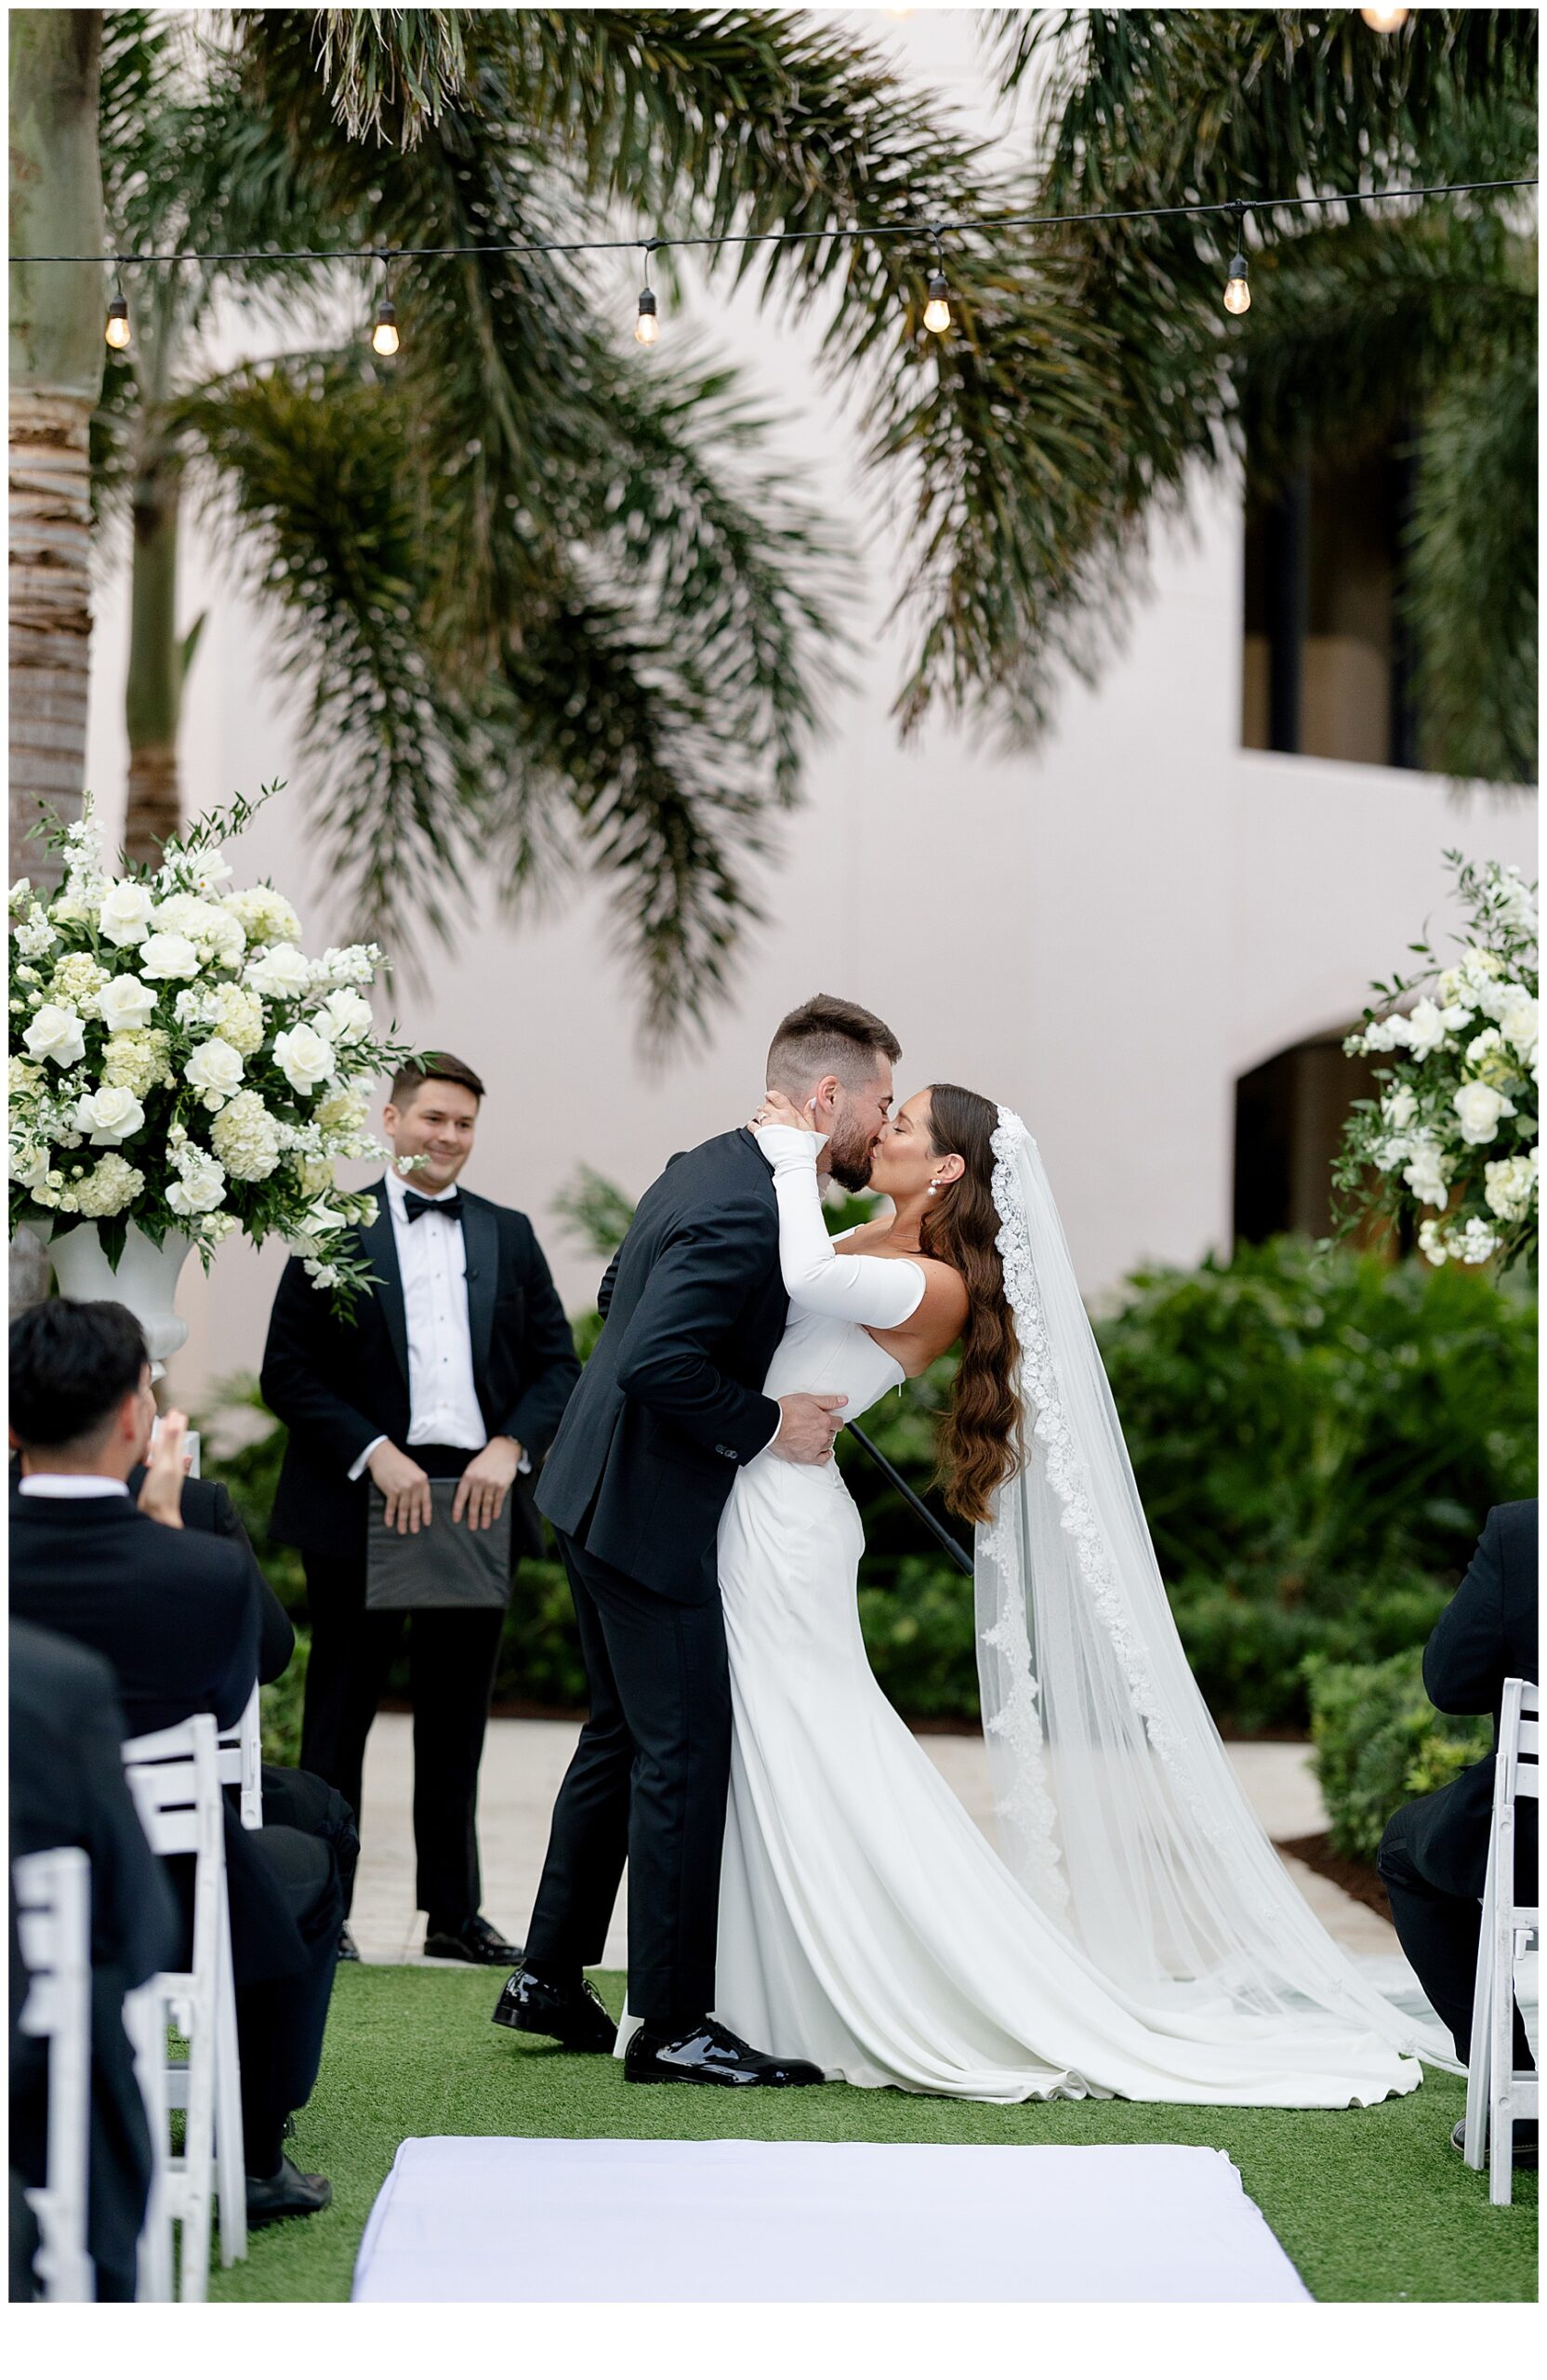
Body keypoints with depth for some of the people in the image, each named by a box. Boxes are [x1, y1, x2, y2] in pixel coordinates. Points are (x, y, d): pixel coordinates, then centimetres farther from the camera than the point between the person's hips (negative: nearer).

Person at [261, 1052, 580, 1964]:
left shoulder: (509, 1234, 13)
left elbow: (558, 1364, 10)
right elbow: (289, 1372, -4)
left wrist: (511, 1447, -7)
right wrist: (375, 1454, -15)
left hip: (478, 1496, 4)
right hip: (361, 1501, -3)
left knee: (458, 1718, 9)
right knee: (340, 1715, 2)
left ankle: (454, 1911, 17)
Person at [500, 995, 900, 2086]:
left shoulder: (712, 1168, 8)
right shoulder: (746, 1212, -24)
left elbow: (622, 1296, 20)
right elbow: (656, 1361, -32)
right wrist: (763, 1425, -20)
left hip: (604, 1496, 11)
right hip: (652, 1515, -11)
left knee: (625, 1738, 19)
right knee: (685, 1754, -4)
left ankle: (551, 1978, 27)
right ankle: (674, 2025, 3)